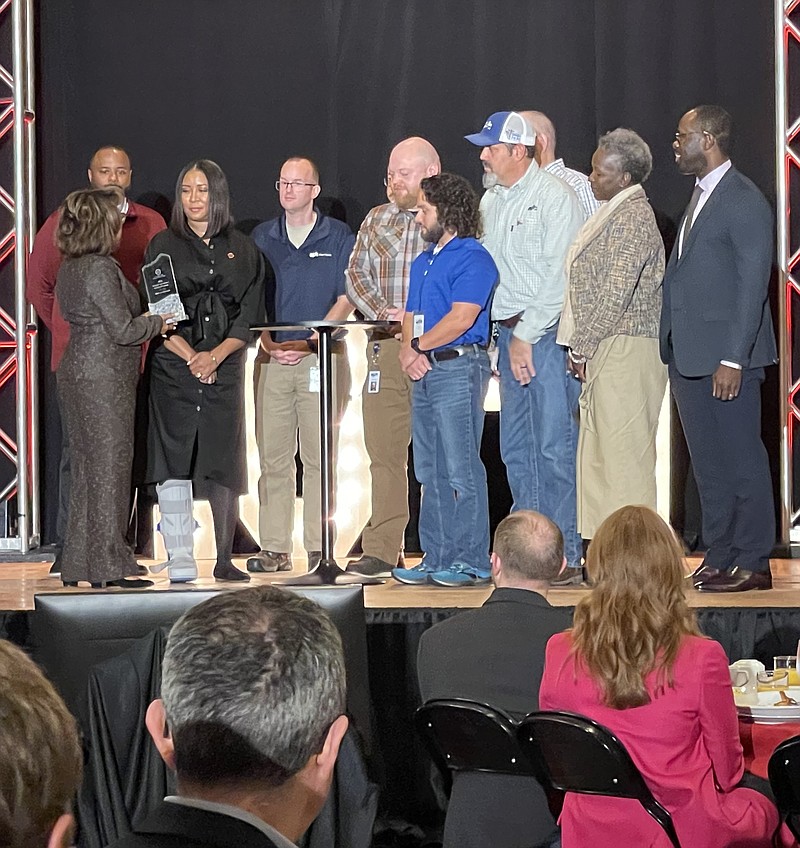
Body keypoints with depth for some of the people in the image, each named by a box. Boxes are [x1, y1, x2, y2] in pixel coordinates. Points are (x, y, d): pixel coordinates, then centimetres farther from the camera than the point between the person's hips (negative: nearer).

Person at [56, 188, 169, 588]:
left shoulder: (69, 268, 13)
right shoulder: (100, 269, -17)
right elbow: (122, 330, -19)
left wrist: (144, 319, 16)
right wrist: (159, 322, -2)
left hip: (76, 373, 9)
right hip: (104, 378, -9)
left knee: (86, 470, 14)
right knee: (109, 468, -4)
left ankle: (77, 564, 18)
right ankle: (108, 567, 0)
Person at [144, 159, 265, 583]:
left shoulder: (242, 250, 10)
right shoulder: (164, 245, 7)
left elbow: (251, 316, 5)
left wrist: (216, 355, -9)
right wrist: (190, 356, -11)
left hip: (225, 368, 1)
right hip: (172, 368, -1)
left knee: (224, 463, 0)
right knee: (173, 457, -9)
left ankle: (224, 560, 7)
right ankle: (179, 559, -9)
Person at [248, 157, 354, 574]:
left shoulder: (338, 237, 5)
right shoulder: (261, 238, 13)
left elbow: (346, 298, 0)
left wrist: (308, 343, -12)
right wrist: (269, 344, -5)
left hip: (322, 356, -3)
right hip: (272, 356, 3)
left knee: (319, 457, -4)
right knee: (273, 457, 0)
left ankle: (319, 547, -2)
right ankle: (274, 548, 2)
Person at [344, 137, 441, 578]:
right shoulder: (376, 220, 17)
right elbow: (356, 274, 14)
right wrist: (385, 312, -3)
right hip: (385, 347, 5)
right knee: (383, 450, 3)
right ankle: (381, 551, 5)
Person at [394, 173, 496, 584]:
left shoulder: (472, 258, -8)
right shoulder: (423, 261, 21)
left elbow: (461, 318, -18)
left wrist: (419, 346, -8)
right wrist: (408, 352, -1)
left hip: (459, 367, -9)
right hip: (425, 372, 9)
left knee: (461, 470, -9)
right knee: (431, 472, 10)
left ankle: (471, 560, -6)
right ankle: (437, 559, 14)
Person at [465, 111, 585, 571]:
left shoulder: (556, 196, -8)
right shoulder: (491, 201, 15)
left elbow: (560, 275, -13)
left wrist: (527, 335, -12)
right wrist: (508, 334, 10)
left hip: (548, 332, -8)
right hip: (509, 331, 8)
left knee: (554, 443, -8)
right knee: (516, 446, 8)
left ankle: (564, 551, -3)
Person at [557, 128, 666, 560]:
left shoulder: (632, 218, -13)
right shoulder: (615, 214, 18)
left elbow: (616, 294, -18)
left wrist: (582, 346, -13)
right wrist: (583, 347, 16)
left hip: (624, 349, -10)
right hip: (604, 353, 10)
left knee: (623, 449, -8)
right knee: (597, 453, 11)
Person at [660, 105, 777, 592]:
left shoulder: (744, 201, -11)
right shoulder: (699, 197, 17)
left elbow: (753, 285, -16)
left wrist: (733, 360, -19)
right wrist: (673, 350, 12)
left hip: (726, 357, -9)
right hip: (690, 355, 9)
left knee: (741, 460, -3)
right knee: (708, 462, 12)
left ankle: (753, 564, 2)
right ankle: (720, 556, 19)